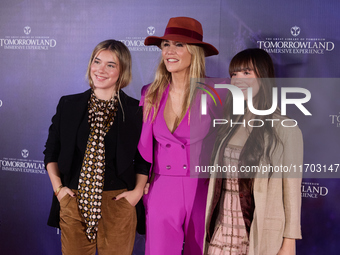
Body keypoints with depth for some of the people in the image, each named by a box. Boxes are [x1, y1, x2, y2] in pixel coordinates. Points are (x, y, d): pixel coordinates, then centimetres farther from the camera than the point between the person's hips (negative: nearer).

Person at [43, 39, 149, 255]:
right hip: (73, 202, 2)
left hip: (118, 203, -1)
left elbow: (143, 159, 6)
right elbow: (51, 151, 11)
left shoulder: (135, 110, 0)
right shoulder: (69, 105, 5)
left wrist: (137, 191, -6)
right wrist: (58, 187, 2)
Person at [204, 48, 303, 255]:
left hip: (261, 237, -5)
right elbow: (217, 181, 9)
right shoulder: (229, 126, 8)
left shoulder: (286, 129, -9)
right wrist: (208, 229, 7)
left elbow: (292, 192, -8)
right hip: (222, 232, 5)